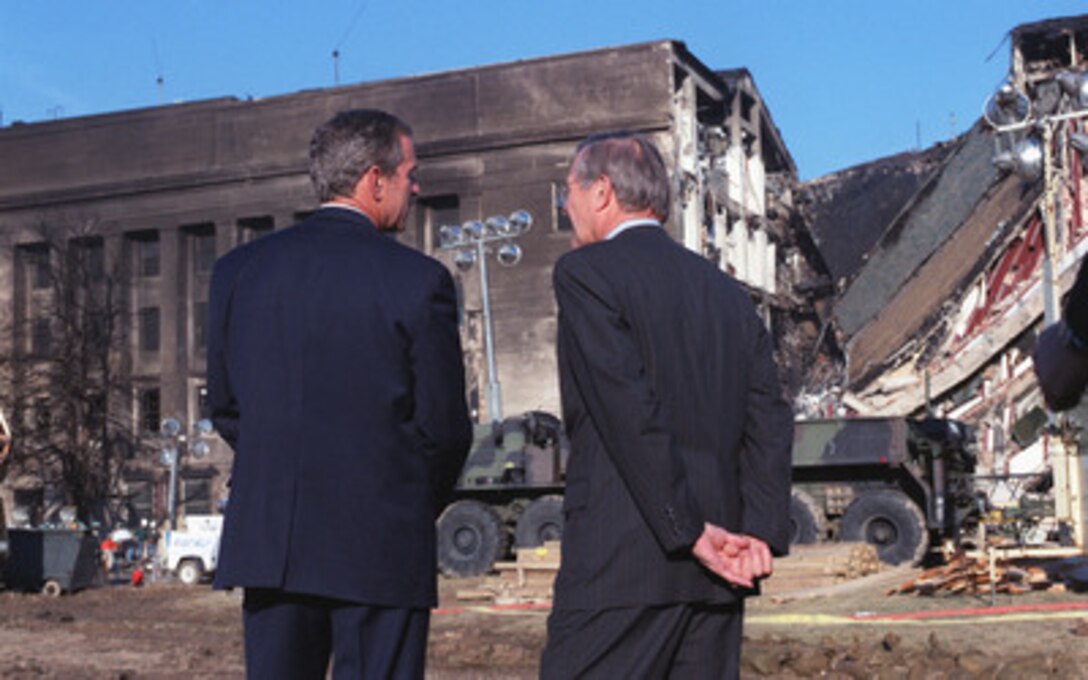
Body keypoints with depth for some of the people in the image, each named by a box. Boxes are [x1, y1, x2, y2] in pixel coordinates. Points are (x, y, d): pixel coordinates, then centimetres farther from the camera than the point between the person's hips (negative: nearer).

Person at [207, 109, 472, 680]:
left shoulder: (237, 270, 5)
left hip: (269, 540, 4)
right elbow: (445, 425, -5)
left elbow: (225, 407, 11)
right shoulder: (417, 279, -8)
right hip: (382, 547, -4)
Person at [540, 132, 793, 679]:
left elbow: (628, 409, -14)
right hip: (712, 577, 7)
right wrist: (760, 532, -2)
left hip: (620, 565, -7)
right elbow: (770, 422, 7)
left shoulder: (585, 272, -3)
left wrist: (689, 530, -13)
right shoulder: (726, 292, 17)